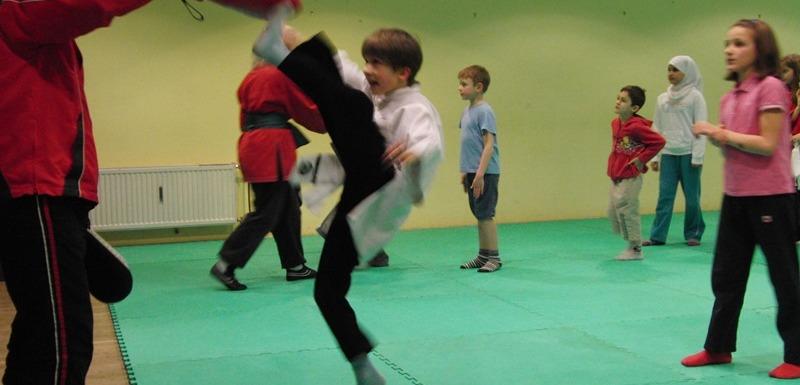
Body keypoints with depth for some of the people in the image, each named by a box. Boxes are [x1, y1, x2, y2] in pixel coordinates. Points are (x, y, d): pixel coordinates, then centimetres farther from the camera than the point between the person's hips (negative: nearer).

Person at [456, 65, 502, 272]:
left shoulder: (484, 111, -13)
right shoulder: (466, 112, 13)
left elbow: (489, 144, -18)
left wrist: (480, 174, -22)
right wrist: (465, 172, 19)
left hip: (485, 173, -8)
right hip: (472, 172, 8)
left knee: (486, 215, -4)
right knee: (479, 215, 14)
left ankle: (494, 257, 4)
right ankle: (483, 255, 22)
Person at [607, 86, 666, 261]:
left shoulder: (636, 127, -19)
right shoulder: (615, 123, 6)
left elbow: (659, 141, -19)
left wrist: (641, 160, -14)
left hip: (630, 178, -9)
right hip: (615, 177, 9)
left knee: (627, 212, -1)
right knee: (613, 213, 13)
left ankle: (635, 250, 14)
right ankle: (632, 245, 28)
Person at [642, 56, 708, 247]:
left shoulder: (695, 96, -2)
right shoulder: (663, 98, 11)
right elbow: (657, 129, 13)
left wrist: (697, 157, -11)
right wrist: (654, 156, 8)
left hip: (688, 154, -4)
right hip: (668, 154, 4)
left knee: (692, 196, 3)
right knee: (665, 195, 1)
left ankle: (693, 234, 15)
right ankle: (657, 235, 2)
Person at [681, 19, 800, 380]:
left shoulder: (770, 87, -12)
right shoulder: (730, 96, 11)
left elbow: (768, 145, -18)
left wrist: (725, 135, -13)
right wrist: (717, 136, -5)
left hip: (770, 196, -8)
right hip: (735, 196, 8)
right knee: (725, 275, 13)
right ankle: (718, 347, 25)